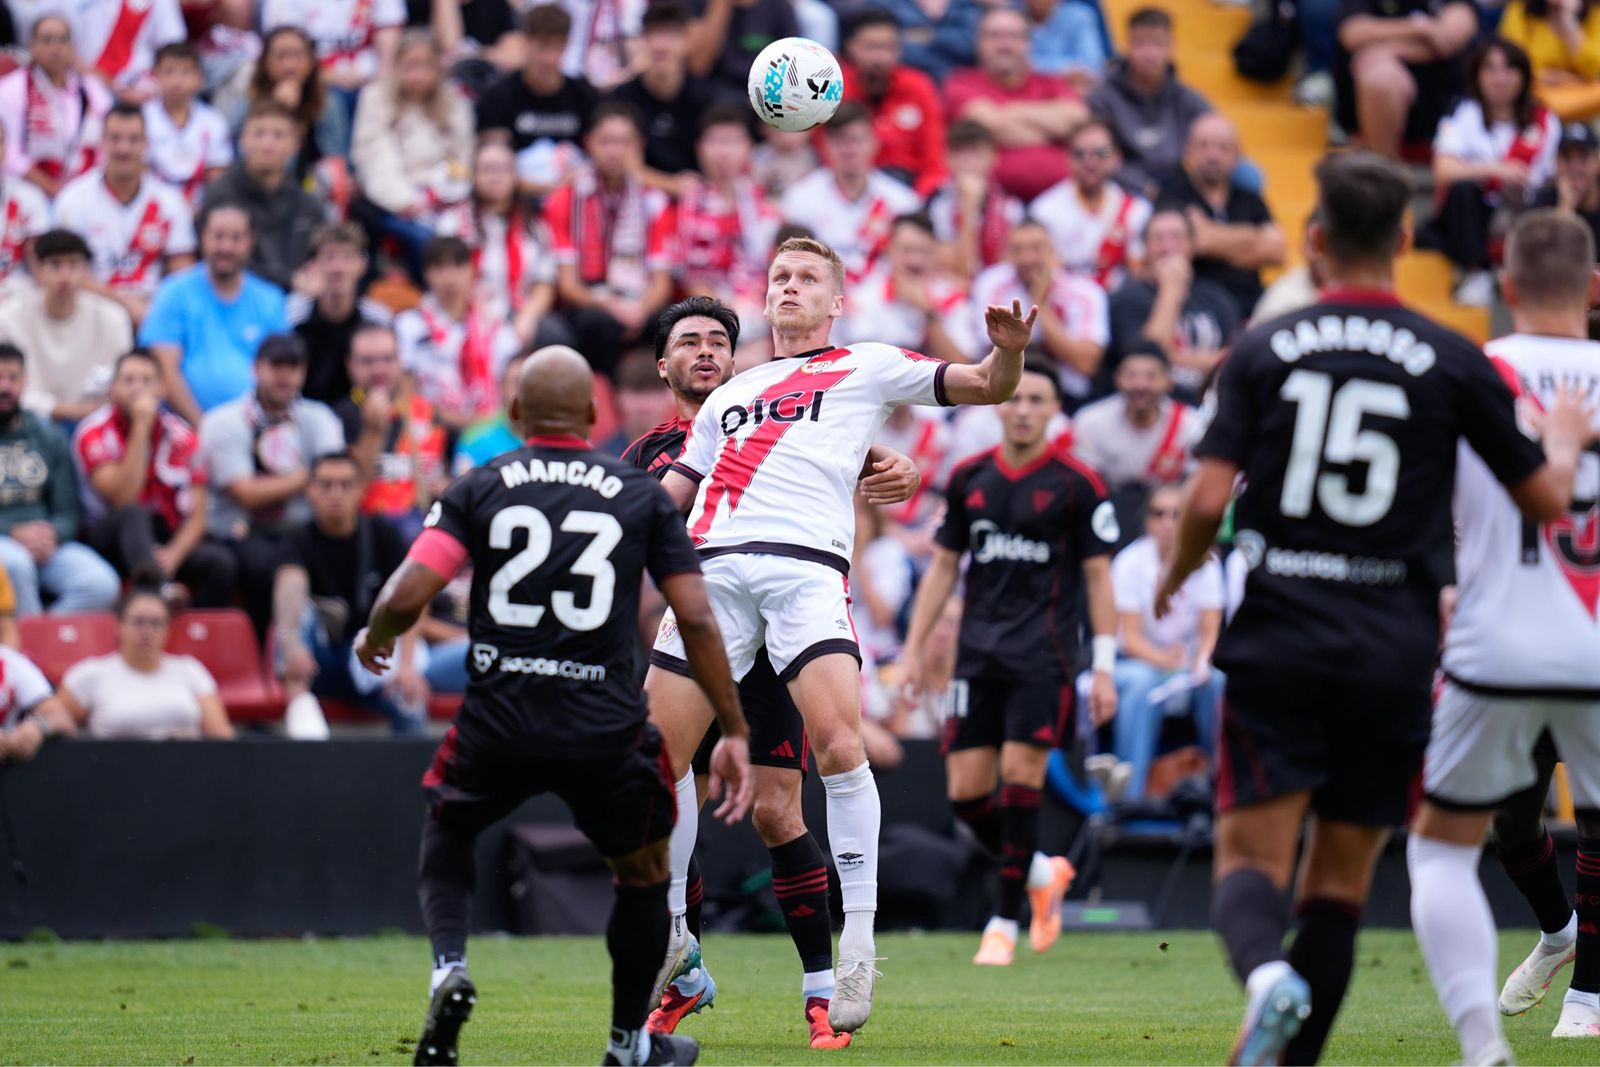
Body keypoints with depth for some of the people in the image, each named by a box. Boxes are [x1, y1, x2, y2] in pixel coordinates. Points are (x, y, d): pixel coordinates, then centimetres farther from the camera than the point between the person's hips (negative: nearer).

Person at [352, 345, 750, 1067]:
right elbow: (696, 620, 1)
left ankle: (448, 967, 2)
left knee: (446, 837, 28)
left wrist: (373, 639, 17)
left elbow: (407, 596, -6)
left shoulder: (479, 488, 4)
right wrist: (734, 733, 7)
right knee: (644, 870, 24)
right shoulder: (642, 494, 6)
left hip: (499, 717, 0)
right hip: (607, 728, 0)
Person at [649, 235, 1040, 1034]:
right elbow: (670, 491, 32)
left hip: (806, 565, -4)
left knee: (838, 746, -22)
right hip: (713, 568, 4)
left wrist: (1007, 353, -11)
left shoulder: (868, 369, 17)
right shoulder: (730, 395, 29)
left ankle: (856, 949, -17)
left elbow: (983, 387, 10)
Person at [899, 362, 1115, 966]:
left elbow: (1097, 577, 0)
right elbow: (943, 566, 15)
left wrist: (1104, 668, -5)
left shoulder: (1077, 485, -2)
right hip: (978, 656, 4)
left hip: (1044, 655, -4)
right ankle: (1042, 873, 23)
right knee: (966, 790, -3)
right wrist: (914, 649, 10)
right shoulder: (969, 479, 9)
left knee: (1020, 776, -12)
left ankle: (1005, 921, -2)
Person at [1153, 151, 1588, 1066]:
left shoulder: (1263, 352, 1)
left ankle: (1266, 971, -33)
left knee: (1251, 860, -2)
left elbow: (1210, 499, -7)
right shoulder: (1453, 362, 0)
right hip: (1394, 650, 0)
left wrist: (1176, 580, 14)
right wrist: (1566, 438, 28)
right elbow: (1546, 497, 6)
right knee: (1341, 878, 10)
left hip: (1278, 643, 0)